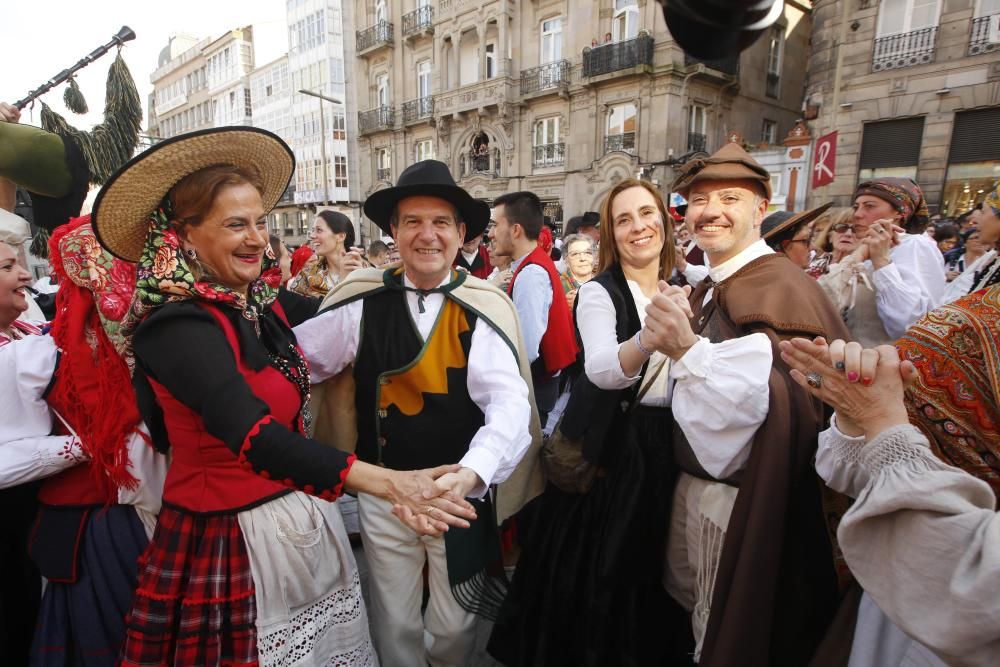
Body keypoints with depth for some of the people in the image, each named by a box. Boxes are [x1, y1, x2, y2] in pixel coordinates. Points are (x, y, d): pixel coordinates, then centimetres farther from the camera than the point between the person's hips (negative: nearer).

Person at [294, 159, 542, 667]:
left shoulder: (486, 307, -13)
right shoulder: (360, 301, -7)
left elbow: (509, 401, -22)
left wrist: (471, 473, -36)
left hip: (463, 493, 0)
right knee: (394, 626, 21)